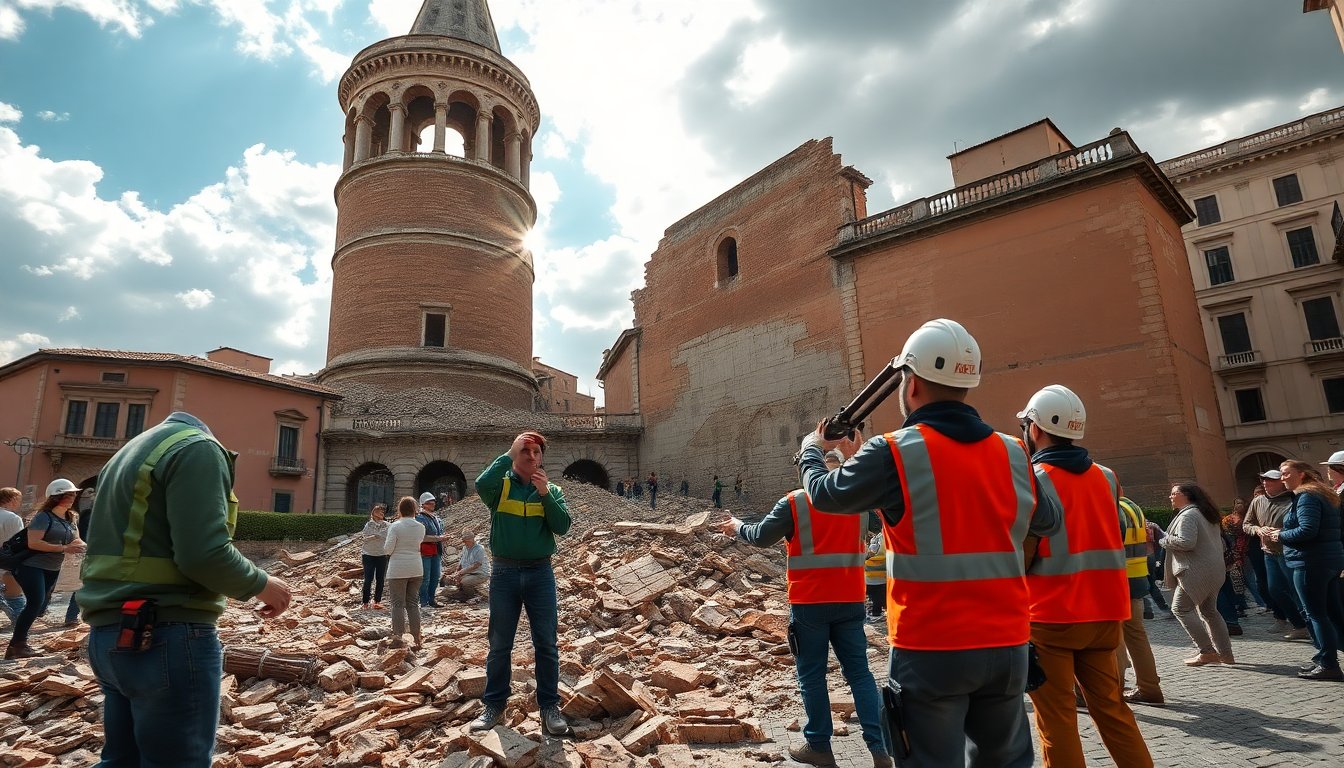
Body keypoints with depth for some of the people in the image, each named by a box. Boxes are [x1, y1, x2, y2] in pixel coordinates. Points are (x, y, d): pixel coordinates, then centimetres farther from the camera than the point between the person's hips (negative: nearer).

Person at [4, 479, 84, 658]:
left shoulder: (71, 519, 9)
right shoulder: (43, 517, -15)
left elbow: (76, 541, 8)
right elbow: (33, 543, -24)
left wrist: (83, 546, -15)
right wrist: (63, 548, -27)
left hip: (52, 569, 8)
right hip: (31, 566, -8)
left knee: (41, 606, 10)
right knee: (36, 603, -18)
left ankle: (18, 643, 20)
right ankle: (16, 645, -9)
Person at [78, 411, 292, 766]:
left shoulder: (126, 454, 19)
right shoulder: (197, 447, -10)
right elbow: (205, 553, -21)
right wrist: (261, 584, -6)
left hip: (109, 633, 9)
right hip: (167, 637, -9)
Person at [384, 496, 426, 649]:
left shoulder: (395, 526, -11)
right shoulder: (420, 527, 2)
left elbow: (388, 549, -13)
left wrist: (385, 543, 9)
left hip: (398, 570, -4)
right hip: (416, 569, 4)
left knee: (398, 604, 3)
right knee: (413, 603, 11)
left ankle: (398, 638, 5)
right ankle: (416, 639, 14)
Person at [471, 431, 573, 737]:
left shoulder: (552, 490, 6)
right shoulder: (500, 485, 1)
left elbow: (563, 526, -8)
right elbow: (481, 484, -24)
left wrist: (545, 493, -17)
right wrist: (509, 455, -20)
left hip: (540, 573, 1)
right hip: (504, 572, -1)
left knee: (546, 643, 4)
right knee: (499, 644, 9)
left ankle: (549, 707, 16)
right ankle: (494, 705, 23)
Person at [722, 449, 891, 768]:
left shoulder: (795, 503, -10)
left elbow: (761, 537, -2)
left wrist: (738, 527, 17)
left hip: (810, 603, -3)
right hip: (850, 600, 4)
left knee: (812, 675, 8)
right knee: (859, 672, 11)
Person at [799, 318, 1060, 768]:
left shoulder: (894, 452, -13)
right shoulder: (1014, 454, 2)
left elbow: (825, 494, 3)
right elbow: (1047, 523, 19)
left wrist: (811, 449, 22)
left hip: (931, 649, -5)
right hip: (1007, 646, 5)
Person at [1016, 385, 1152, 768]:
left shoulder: (1031, 480, -12)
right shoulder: (1107, 477, 5)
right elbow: (1106, 538, 15)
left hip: (1050, 616, -6)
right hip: (1104, 612, 6)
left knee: (1056, 717, 4)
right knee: (1111, 708, 17)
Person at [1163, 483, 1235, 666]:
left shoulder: (1187, 515, -14)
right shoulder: (1205, 514, 19)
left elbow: (1186, 542, -26)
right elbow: (1219, 542, 27)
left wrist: (1165, 540, -10)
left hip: (1197, 571, -10)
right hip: (1215, 569, 10)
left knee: (1181, 608, -4)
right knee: (1209, 611, 16)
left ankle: (1207, 652, -5)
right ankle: (1225, 654, 19)